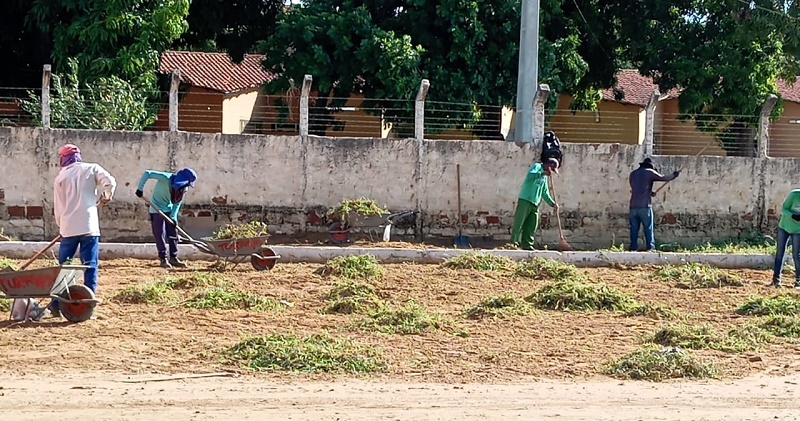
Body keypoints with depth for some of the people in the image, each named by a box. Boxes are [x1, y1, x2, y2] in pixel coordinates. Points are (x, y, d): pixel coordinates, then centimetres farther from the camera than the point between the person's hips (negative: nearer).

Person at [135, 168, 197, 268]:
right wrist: (140, 188, -29)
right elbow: (147, 173, -29)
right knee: (160, 235, -6)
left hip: (169, 210, 6)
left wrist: (173, 216, -13)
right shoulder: (166, 178, -27)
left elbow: (177, 202, -2)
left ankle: (173, 258, 12)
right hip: (156, 210, -6)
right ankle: (163, 259, 0)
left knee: (173, 234, 5)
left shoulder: (184, 188, -8)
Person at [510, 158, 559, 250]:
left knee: (532, 225, 4)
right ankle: (514, 242, -9)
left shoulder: (544, 177, 24)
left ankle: (527, 245, 7)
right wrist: (543, 173, -25)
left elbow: (545, 192, 27)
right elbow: (530, 175, -22)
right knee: (519, 223, -8)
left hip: (535, 203, 9)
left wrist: (552, 203, 19)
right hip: (525, 200, -9)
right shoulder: (537, 166, 0)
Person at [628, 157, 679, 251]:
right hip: (645, 206, -4)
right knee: (648, 228, -1)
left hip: (633, 206, 4)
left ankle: (633, 247, 1)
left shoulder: (633, 174, 17)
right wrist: (674, 175, 22)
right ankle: (650, 247, -6)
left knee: (634, 228, 5)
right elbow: (663, 178, 5)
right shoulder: (649, 172, 2)